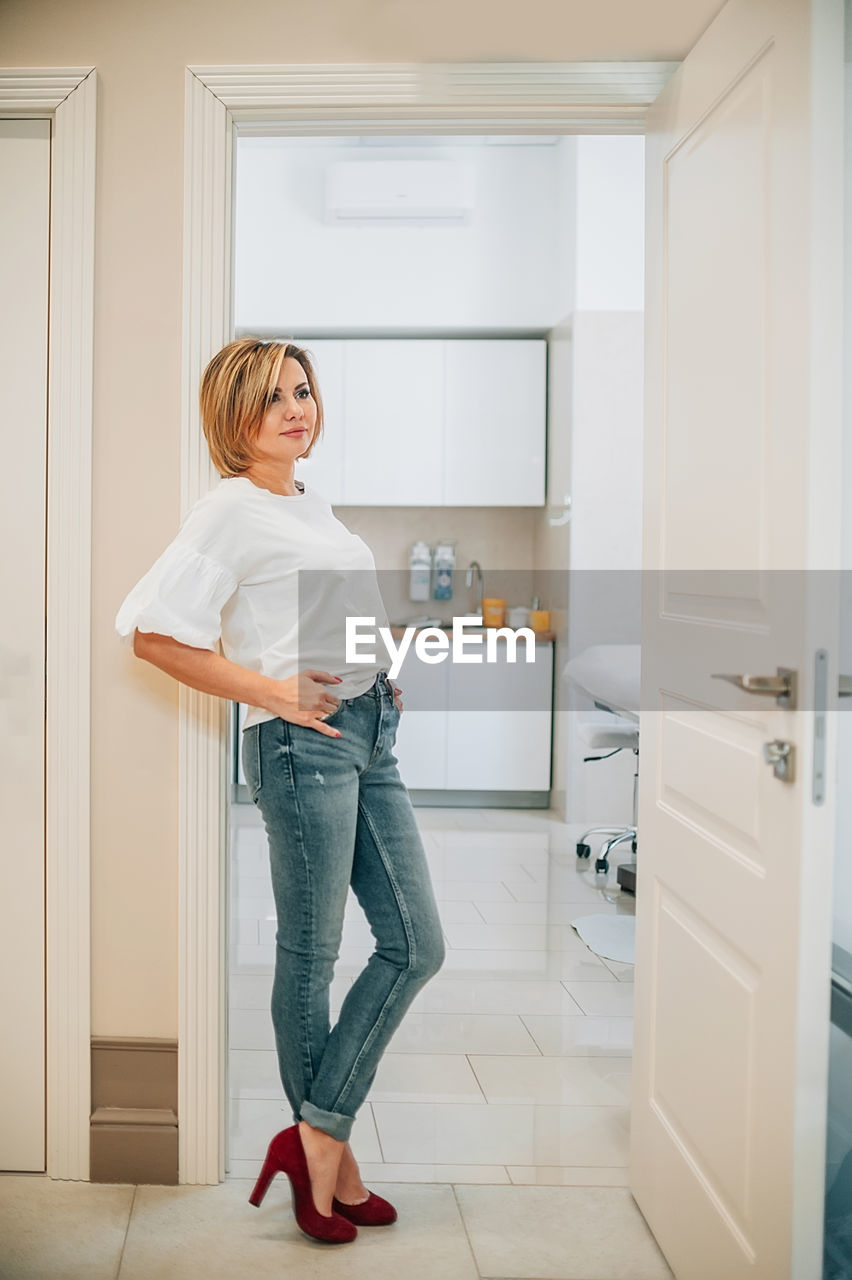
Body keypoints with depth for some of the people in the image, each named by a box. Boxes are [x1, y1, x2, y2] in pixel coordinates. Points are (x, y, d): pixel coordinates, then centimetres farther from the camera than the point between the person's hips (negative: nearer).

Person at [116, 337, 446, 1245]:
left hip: (369, 735, 9)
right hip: (302, 744, -9)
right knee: (311, 954, 3)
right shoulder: (231, 509, -8)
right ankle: (329, 1153, 20)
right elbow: (150, 631, -16)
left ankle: (316, 1135, 14)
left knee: (416, 944, 7)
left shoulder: (314, 506, 17)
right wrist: (273, 692, -17)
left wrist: (388, 664, 13)